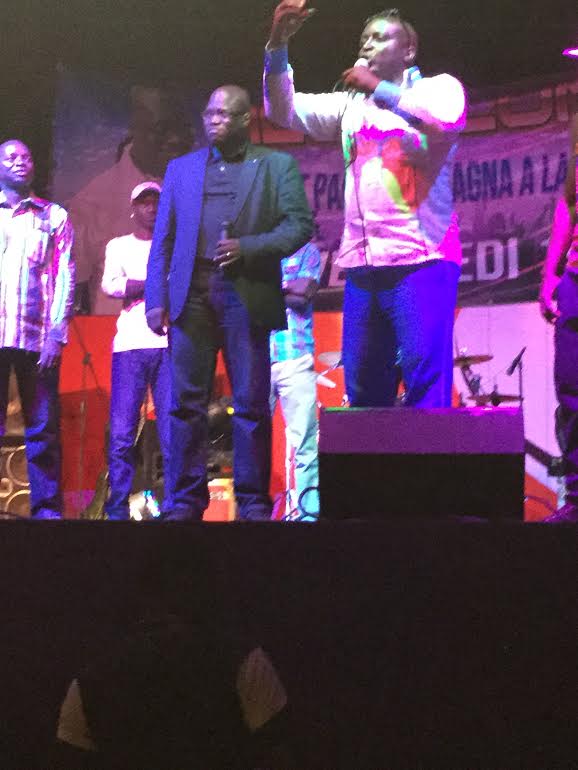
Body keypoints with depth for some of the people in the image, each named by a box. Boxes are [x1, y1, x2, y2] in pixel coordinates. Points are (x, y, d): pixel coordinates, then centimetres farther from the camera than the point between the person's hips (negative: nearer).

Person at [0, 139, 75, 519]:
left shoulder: (55, 216, 14)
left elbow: (66, 276, 7)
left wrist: (57, 334, -5)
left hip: (39, 338, 0)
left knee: (43, 428, -2)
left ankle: (47, 508, 0)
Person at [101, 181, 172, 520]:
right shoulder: (119, 245, 18)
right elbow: (110, 285, 1)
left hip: (170, 343, 0)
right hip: (130, 345, 0)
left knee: (172, 432, -6)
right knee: (122, 433, -5)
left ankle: (173, 507, -4)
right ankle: (117, 509, -2)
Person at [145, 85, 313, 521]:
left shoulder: (277, 165, 9)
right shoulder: (181, 169, 17)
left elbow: (300, 226, 0)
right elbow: (163, 239, 13)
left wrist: (247, 248, -13)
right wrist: (156, 299, 3)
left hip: (246, 295, -2)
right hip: (191, 295, 3)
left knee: (251, 404, -2)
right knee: (186, 403, 0)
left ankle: (253, 502, 4)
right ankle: (187, 502, 5)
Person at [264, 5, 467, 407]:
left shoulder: (439, 87, 8)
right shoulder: (350, 105, 20)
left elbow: (447, 120, -15)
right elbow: (283, 110, 11)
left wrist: (380, 89, -8)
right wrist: (278, 45, -2)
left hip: (421, 258, -5)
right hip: (362, 265, 5)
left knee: (426, 381, -12)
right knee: (363, 389, 4)